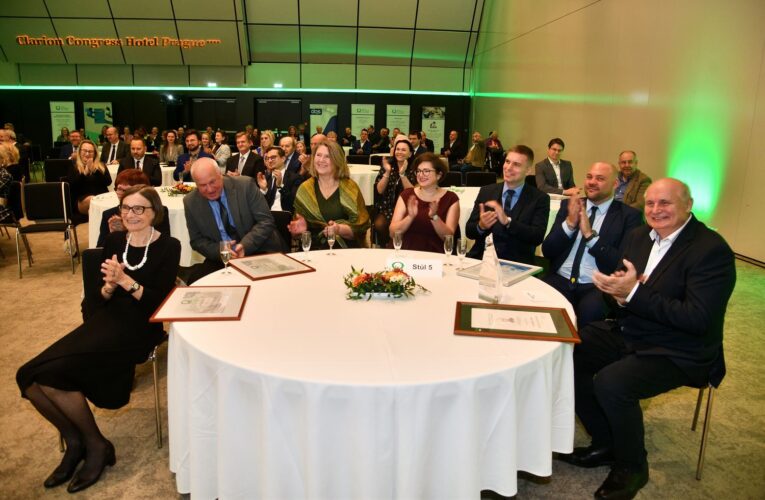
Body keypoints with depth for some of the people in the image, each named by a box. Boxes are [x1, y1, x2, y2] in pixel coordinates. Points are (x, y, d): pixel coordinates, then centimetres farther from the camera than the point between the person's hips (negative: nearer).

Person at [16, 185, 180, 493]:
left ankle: (96, 445, 0)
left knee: (51, 374, -23)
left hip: (139, 327, -6)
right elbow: (99, 298, 10)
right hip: (105, 320, 6)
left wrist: (125, 280, -21)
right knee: (28, 377, -14)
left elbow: (162, 302, -10)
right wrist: (109, 285, -12)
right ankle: (73, 440, 9)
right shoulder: (114, 242, 11)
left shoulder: (168, 247, -3)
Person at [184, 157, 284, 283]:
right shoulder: (191, 202, -2)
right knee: (195, 278, -23)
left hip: (259, 251, -2)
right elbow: (197, 240, 4)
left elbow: (266, 221, -10)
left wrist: (244, 245, -24)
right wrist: (220, 251, -16)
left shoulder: (245, 185, -10)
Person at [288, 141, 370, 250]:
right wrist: (299, 228, -9)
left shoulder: (350, 188, 3)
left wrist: (339, 229, -19)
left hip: (346, 250, -2)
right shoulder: (304, 189, 9)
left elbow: (361, 227, -2)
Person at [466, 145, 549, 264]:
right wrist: (481, 226, -17)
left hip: (516, 264, -2)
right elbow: (469, 231, 6)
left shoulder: (539, 198, 0)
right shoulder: (486, 191, 8)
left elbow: (537, 237, -12)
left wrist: (507, 221, -24)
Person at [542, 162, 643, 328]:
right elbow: (547, 251, 7)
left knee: (589, 309, -34)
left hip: (598, 286, -2)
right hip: (561, 280, 3)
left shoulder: (629, 215, 3)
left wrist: (590, 234, -13)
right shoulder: (569, 205, 13)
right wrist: (569, 223, -8)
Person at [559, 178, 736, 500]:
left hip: (677, 352, -7)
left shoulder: (712, 250, -16)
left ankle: (631, 467, 1)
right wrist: (618, 289, -16)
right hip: (628, 333, 7)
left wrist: (634, 293, -29)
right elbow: (620, 280, 10)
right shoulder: (640, 236, 6)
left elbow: (698, 318, -24)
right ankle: (605, 445, 10)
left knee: (611, 383, -29)